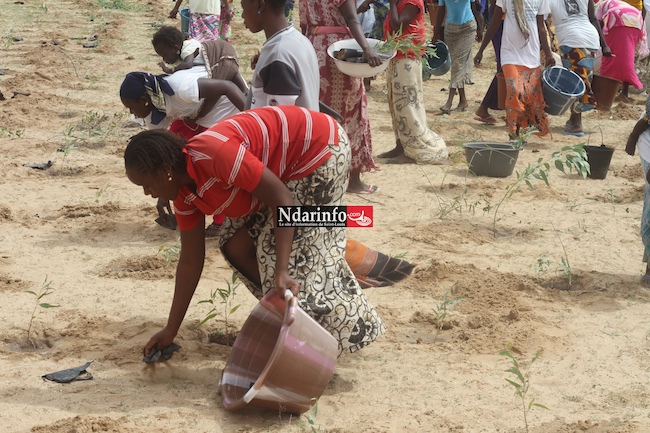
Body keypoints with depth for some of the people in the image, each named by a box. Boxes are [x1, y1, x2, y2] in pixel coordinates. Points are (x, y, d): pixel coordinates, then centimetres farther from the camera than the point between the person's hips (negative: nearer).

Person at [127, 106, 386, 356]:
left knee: (298, 248, -10)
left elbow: (282, 200, -31)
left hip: (318, 147, -9)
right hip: (285, 169, 9)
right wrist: (171, 330, 7)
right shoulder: (185, 193, -3)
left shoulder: (214, 154, -33)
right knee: (236, 244, 3)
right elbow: (190, 261, 5)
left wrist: (281, 272, -37)